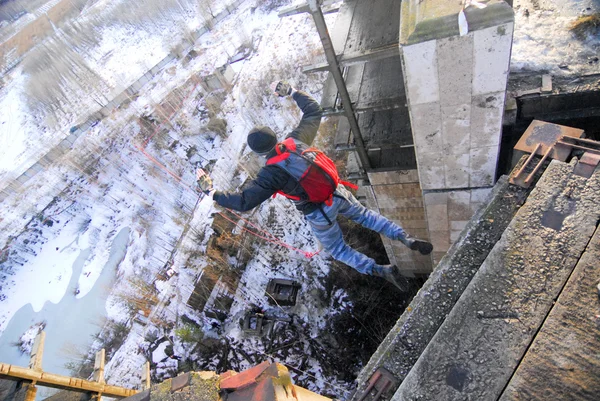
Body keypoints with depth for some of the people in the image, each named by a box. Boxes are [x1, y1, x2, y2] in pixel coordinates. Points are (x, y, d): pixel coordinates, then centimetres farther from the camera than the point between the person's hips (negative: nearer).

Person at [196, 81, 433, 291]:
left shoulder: (270, 173, -24)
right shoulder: (297, 140, -11)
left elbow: (244, 202, -24)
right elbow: (314, 111, 4)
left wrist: (211, 192, -15)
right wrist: (292, 92, 13)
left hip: (319, 215, -4)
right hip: (337, 194, 5)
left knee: (338, 251, 20)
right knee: (364, 215, 30)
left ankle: (380, 271, 9)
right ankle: (407, 239, 21)